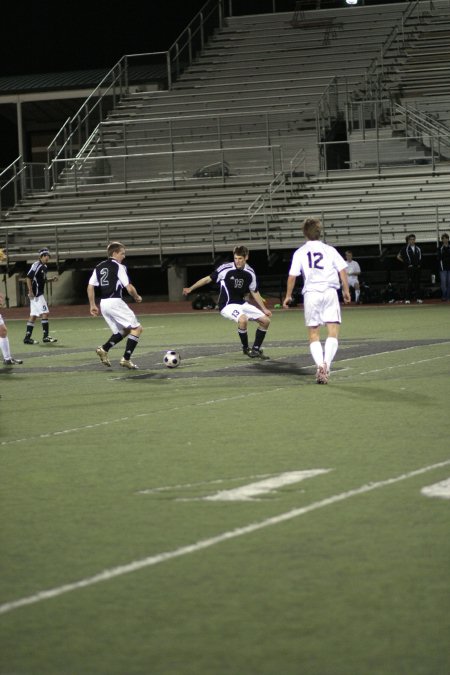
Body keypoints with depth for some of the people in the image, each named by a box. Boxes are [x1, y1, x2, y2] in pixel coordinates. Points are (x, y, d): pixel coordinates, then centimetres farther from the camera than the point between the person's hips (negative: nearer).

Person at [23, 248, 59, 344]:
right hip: (35, 294, -9)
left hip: (39, 294, 9)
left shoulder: (44, 267, 14)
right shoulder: (36, 265, -13)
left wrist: (52, 279, 9)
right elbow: (28, 277, -18)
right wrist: (30, 291, -22)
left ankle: (27, 337, 11)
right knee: (45, 313, -10)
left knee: (33, 315, 9)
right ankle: (45, 336, -7)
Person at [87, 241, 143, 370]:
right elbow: (129, 287, -10)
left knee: (123, 331, 20)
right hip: (115, 302, -8)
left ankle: (104, 349, 0)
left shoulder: (99, 267, 14)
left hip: (103, 303, 8)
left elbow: (90, 287, 12)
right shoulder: (119, 267, -7)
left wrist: (92, 305, 18)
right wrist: (137, 297, 9)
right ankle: (126, 359, -9)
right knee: (137, 328, -1)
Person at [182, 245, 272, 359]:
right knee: (243, 319, -34)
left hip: (242, 303, 6)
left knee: (265, 320, 0)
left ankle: (256, 349, 15)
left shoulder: (250, 272, 0)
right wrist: (190, 289, -11)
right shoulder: (226, 269, -15)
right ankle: (246, 348, -10)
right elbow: (208, 279, -8)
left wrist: (264, 309, 12)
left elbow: (254, 292, 12)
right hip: (227, 305, -6)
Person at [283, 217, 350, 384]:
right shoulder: (329, 250, 9)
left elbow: (292, 276, 4)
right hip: (330, 292, 0)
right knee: (333, 332, -1)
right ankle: (327, 364, -21)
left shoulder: (300, 252, 6)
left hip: (311, 293, 0)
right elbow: (342, 270, 4)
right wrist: (346, 291, 14)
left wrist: (288, 296, 15)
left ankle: (320, 365, -12)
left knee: (313, 335, 7)